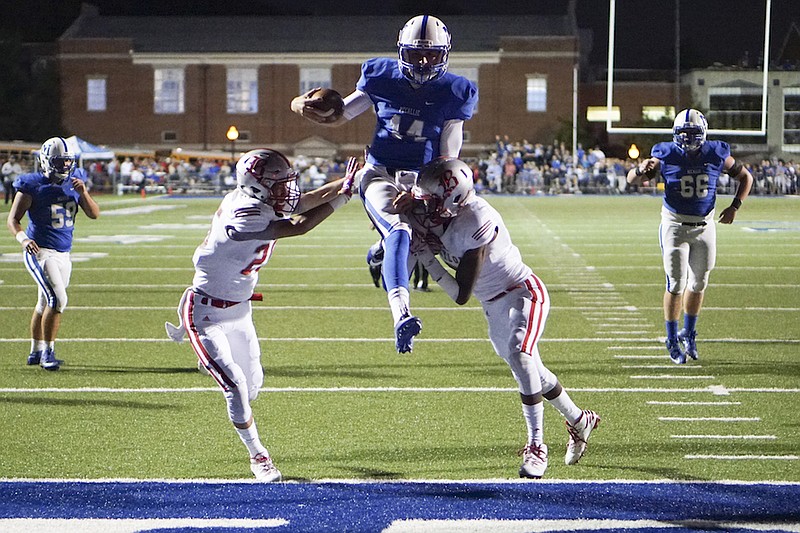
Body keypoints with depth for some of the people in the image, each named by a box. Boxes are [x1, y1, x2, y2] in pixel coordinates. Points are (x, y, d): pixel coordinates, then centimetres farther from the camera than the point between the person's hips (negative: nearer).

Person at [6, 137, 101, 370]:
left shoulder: (74, 182, 6)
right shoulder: (33, 185, -10)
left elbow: (94, 214, 3)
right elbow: (13, 219, -9)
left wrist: (83, 192, -14)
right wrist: (23, 239, -28)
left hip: (63, 254, 6)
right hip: (40, 252, -6)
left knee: (45, 303, 16)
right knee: (57, 300, -19)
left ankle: (36, 352, 29)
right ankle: (47, 352, -11)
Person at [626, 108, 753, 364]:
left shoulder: (716, 156, -7)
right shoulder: (666, 156, -12)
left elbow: (746, 177, 7)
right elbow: (631, 179, -9)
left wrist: (734, 207, -4)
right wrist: (642, 169, -32)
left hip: (704, 227, 3)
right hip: (674, 226, -3)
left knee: (698, 283, 10)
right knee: (676, 284, -4)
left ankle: (689, 333, 30)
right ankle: (673, 339, 10)